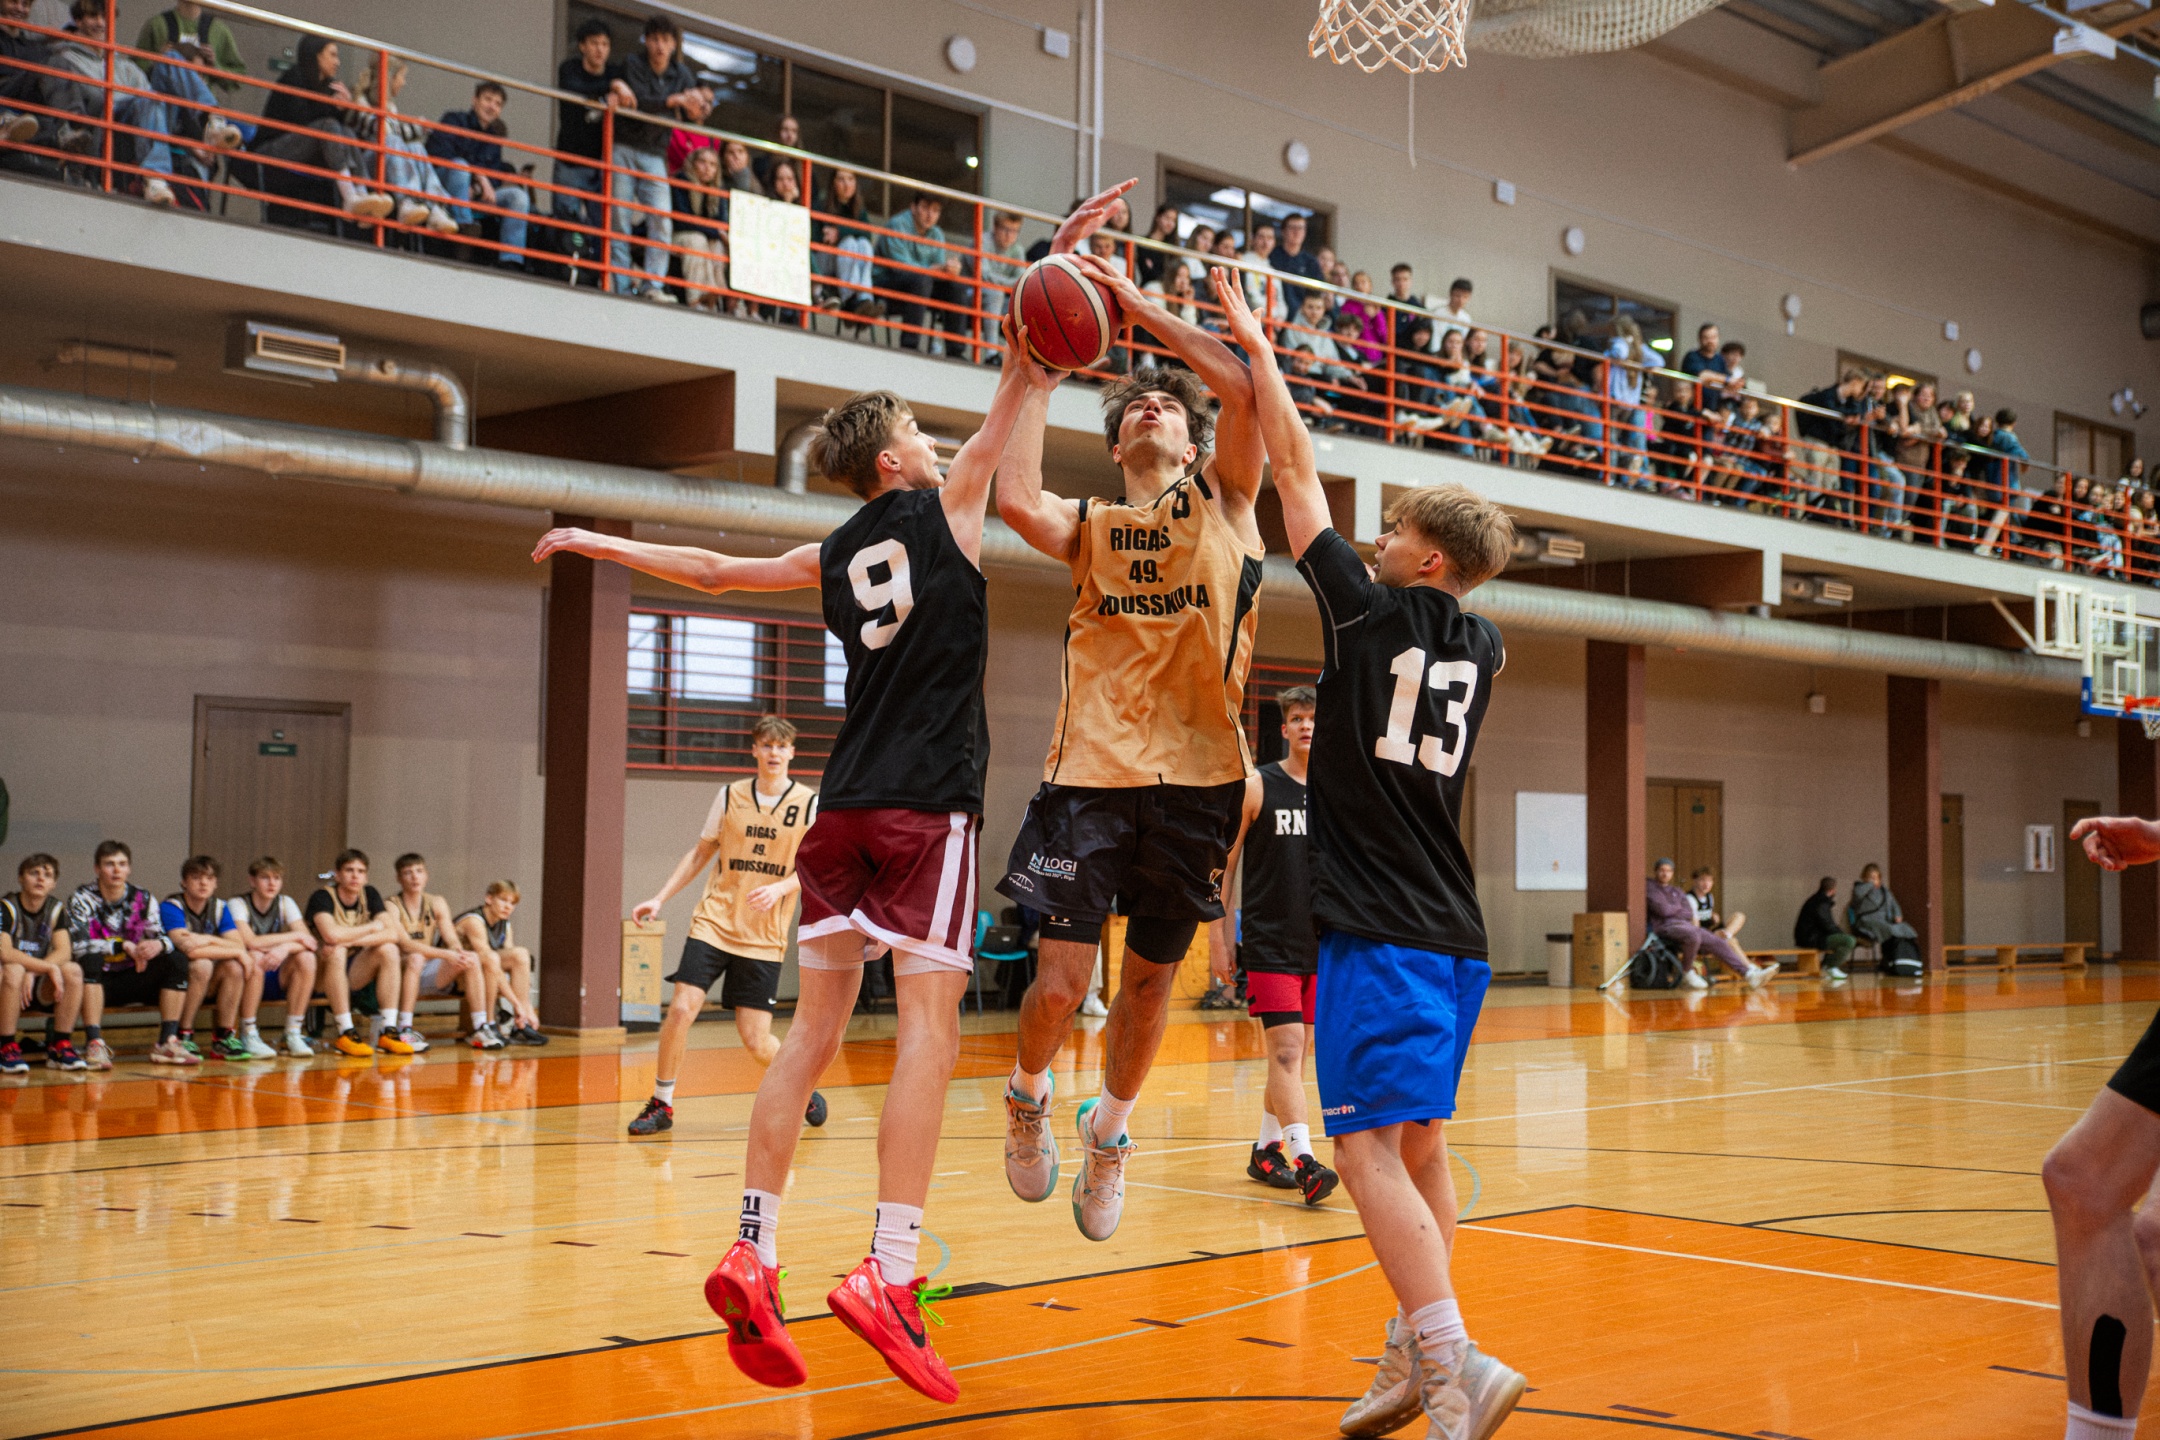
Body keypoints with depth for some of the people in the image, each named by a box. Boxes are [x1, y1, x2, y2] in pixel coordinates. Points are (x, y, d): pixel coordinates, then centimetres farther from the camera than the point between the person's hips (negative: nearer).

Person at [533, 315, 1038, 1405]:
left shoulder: (833, 557, 17)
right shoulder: (944, 504, 5)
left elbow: (712, 570, 29)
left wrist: (599, 543, 42)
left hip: (845, 808, 6)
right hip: (928, 804, -6)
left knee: (813, 1029, 8)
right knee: (928, 1027, -10)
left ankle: (751, 1256, 4)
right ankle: (888, 1274, -19)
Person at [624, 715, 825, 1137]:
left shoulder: (809, 804, -1)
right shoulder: (730, 796, 5)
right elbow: (701, 853, 13)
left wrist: (779, 888, -20)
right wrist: (660, 898, 6)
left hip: (764, 937, -1)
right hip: (714, 923, 1)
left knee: (756, 1041, -3)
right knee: (681, 1009, -14)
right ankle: (661, 1104, 4)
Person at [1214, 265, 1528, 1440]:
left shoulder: (1370, 611, -7)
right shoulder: (1479, 648, 10)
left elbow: (1296, 472, -1)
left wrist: (1256, 349, 8)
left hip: (1379, 934, -8)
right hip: (1454, 936, 8)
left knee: (1368, 1147, -10)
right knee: (1420, 1142, 14)